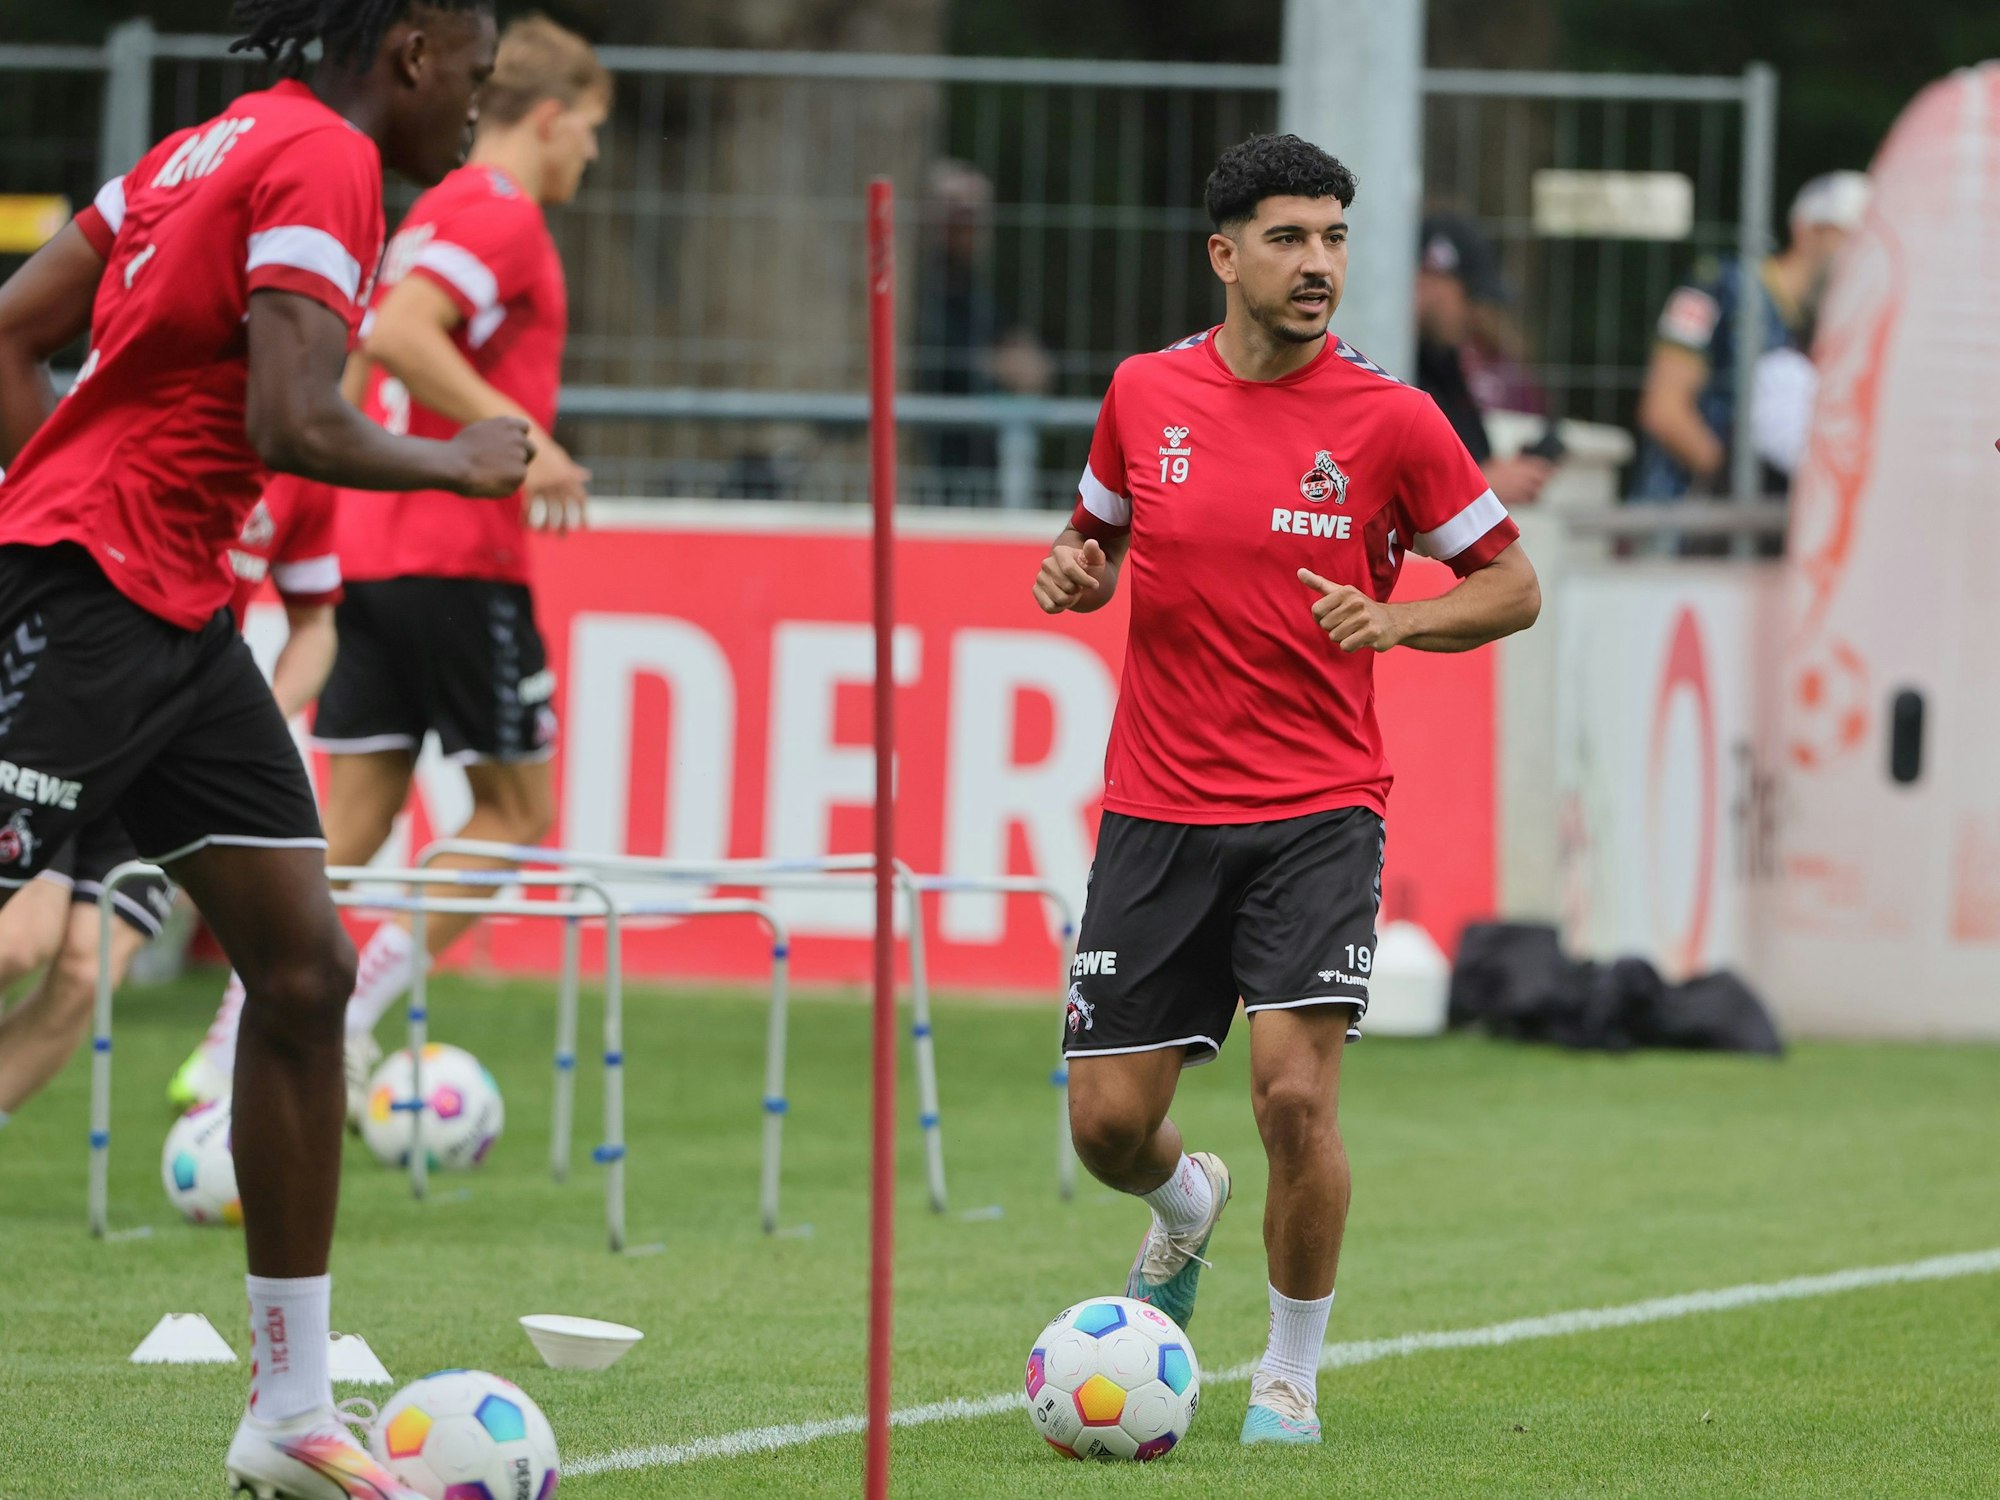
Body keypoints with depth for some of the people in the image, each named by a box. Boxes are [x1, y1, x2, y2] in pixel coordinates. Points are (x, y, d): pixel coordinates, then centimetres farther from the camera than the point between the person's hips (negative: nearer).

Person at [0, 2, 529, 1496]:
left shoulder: (216, 145, 16)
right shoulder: (322, 164, -12)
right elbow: (294, 427, -22)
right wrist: (459, 463, -6)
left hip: (179, 616, 10)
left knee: (306, 967, 7)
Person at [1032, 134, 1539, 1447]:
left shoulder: (1391, 421, -5)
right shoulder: (1146, 394, 3)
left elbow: (1512, 586, 2)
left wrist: (1393, 620, -15)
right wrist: (1077, 571, -3)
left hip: (1318, 811, -3)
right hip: (1158, 813, 3)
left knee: (1295, 1093, -17)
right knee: (1109, 1122, 1)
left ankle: (1293, 1375, 4)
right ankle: (1188, 1206, 39)